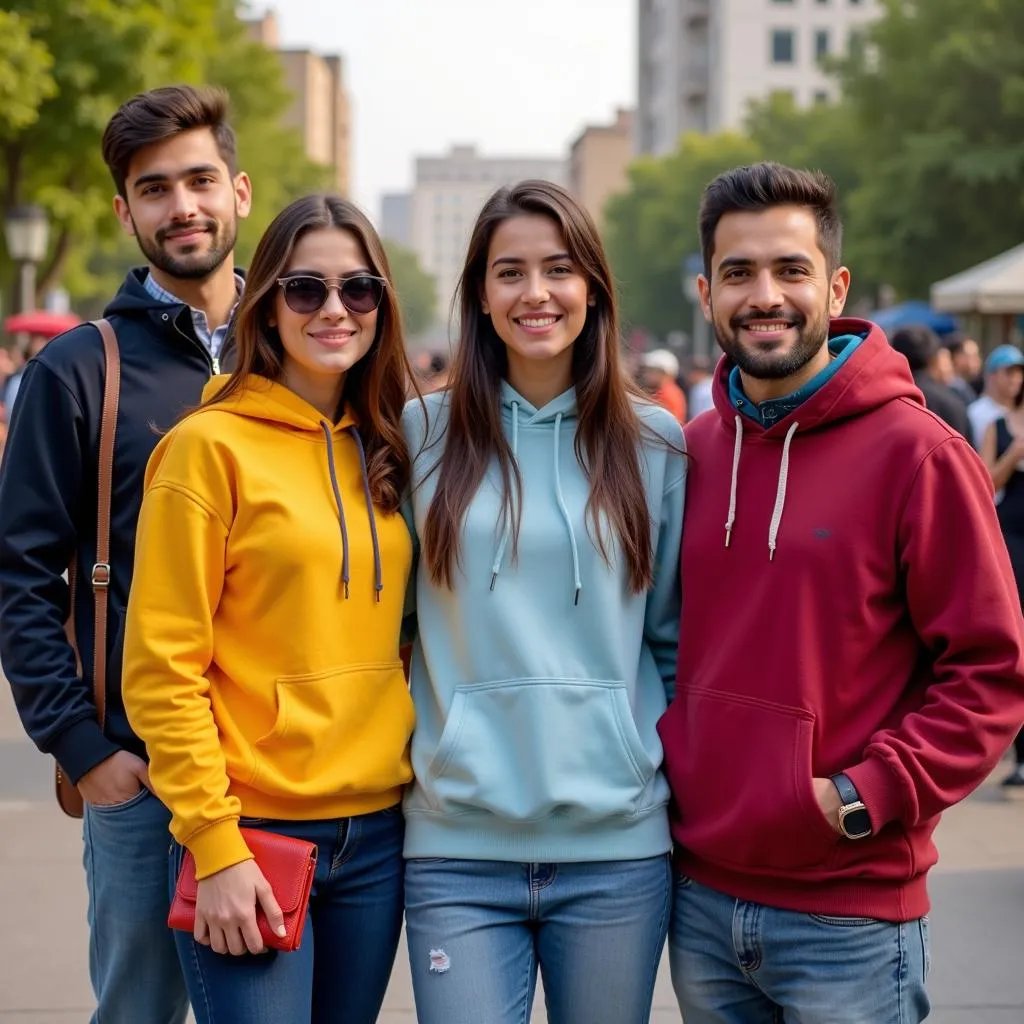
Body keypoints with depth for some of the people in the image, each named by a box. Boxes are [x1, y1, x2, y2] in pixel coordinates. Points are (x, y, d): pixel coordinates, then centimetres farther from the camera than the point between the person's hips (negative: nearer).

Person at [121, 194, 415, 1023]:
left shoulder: (383, 450, 9)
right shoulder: (210, 445, -8)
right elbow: (163, 667, -10)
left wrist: (418, 773, 7)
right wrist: (214, 844, -14)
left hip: (377, 830, 6)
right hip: (252, 832, -5)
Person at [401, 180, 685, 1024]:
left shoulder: (653, 442, 4)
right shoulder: (423, 434, 3)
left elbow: (677, 637, 10)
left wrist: (686, 777, 6)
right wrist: (399, 759, 5)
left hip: (617, 843, 1)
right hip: (458, 846, -1)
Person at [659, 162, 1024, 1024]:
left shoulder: (916, 453, -10)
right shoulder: (692, 452, 6)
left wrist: (866, 795, -16)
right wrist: (667, 764, 4)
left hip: (848, 913, -5)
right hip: (700, 895, 5)